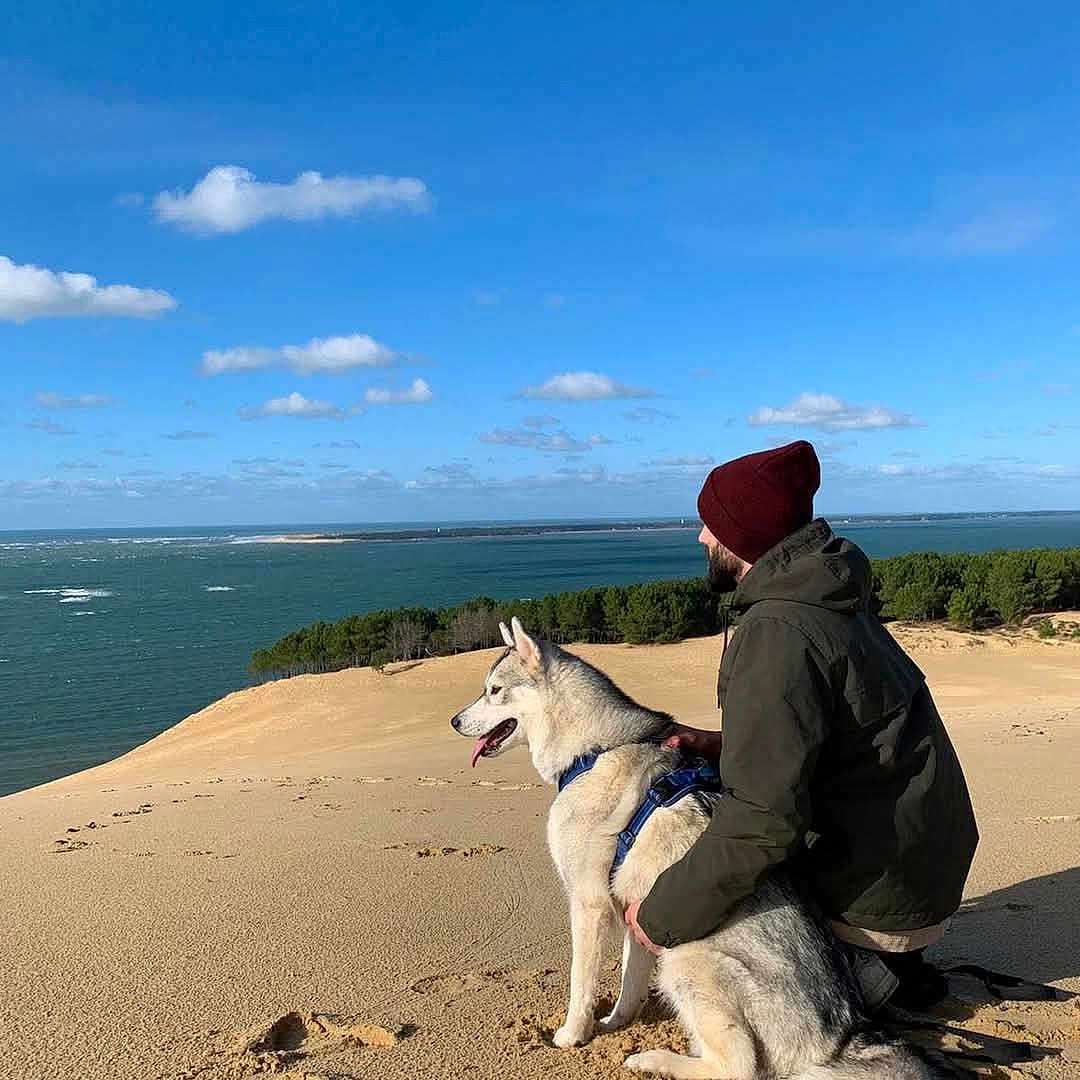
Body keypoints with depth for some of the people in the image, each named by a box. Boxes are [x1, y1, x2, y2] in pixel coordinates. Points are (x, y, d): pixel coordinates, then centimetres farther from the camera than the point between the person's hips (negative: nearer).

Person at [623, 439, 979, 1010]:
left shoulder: (776, 633, -27)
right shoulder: (830, 601, 5)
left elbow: (762, 819, -33)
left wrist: (664, 917, -22)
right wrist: (725, 745, 3)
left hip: (880, 893, -9)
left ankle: (871, 976, 1)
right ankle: (888, 965, 16)